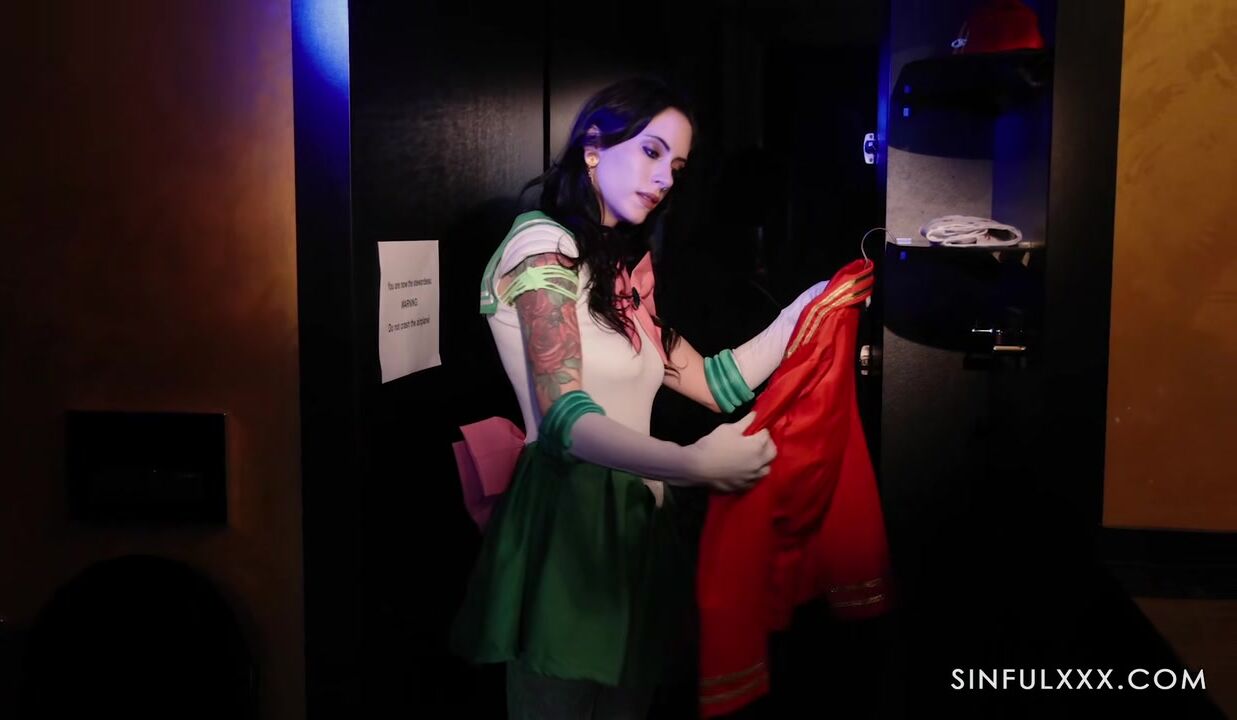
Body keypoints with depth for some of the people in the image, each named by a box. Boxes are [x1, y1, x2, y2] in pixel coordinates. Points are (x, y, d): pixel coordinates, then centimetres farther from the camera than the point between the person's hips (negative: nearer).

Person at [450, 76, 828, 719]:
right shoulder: (542, 246, -8)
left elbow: (715, 383, 13)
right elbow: (566, 419, -22)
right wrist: (692, 463, -35)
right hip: (567, 522, -8)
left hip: (633, 524, 8)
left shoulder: (623, 270, 18)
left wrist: (808, 305, 6)